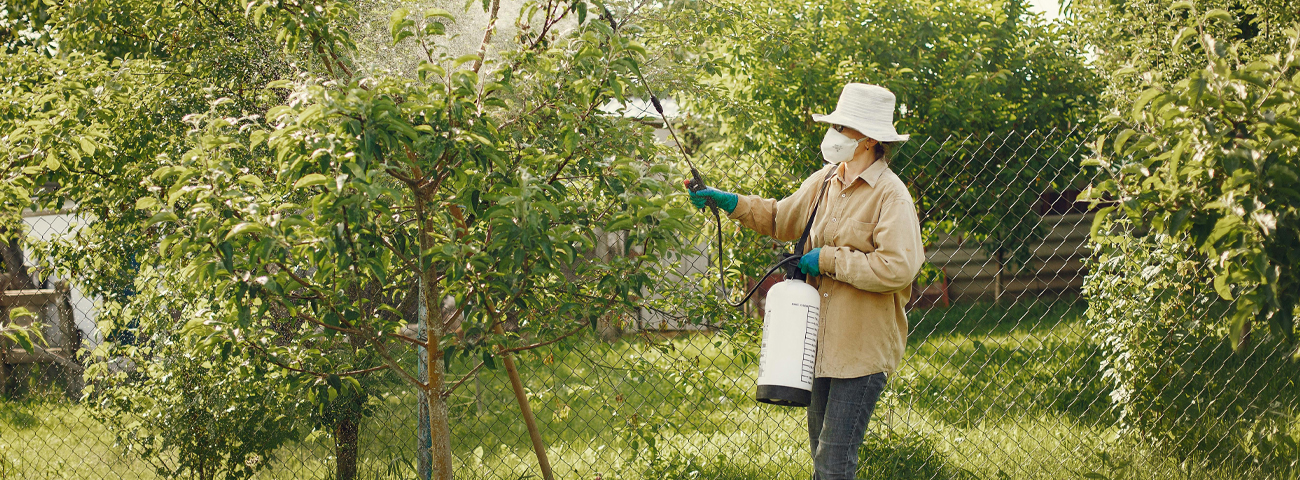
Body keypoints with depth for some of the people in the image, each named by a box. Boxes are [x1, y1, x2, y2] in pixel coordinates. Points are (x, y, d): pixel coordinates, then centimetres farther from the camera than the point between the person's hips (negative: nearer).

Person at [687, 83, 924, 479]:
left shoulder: (891, 195, -14)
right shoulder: (825, 181, 10)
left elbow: (897, 268, -24)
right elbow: (780, 218, 26)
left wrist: (828, 260, -16)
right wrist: (729, 202, 14)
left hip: (863, 347, -8)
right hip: (822, 340, 8)